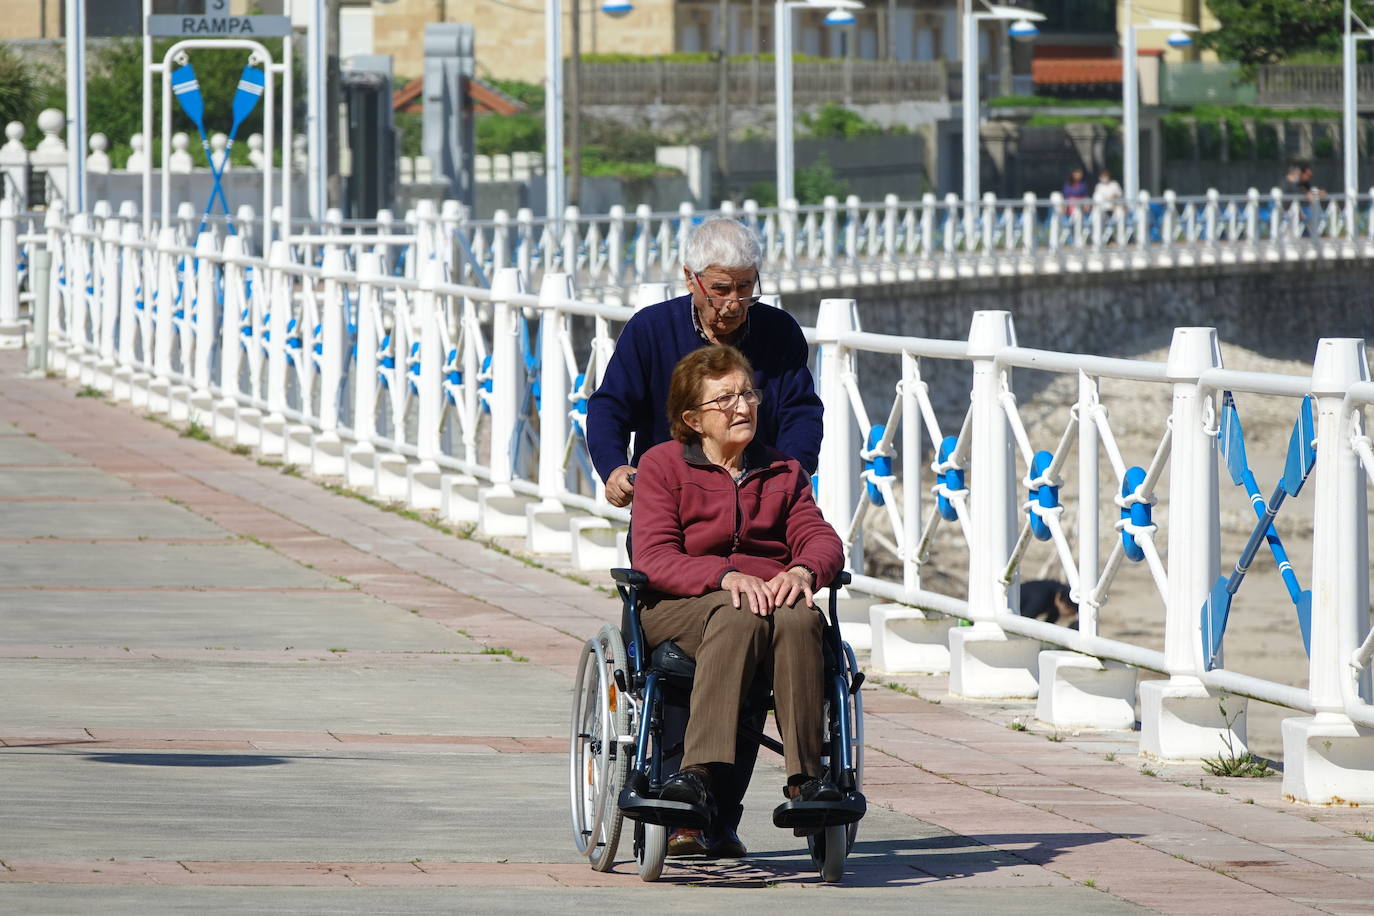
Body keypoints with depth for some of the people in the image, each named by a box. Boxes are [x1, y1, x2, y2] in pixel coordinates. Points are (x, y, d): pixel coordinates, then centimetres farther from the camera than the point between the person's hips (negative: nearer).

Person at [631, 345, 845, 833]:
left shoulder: (784, 472, 23)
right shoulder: (662, 465, 9)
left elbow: (821, 538, 8)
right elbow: (653, 559, -5)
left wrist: (803, 570, -19)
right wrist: (726, 577, -24)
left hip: (772, 595, 3)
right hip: (678, 607, -3)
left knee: (799, 618, -35)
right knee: (738, 615, -39)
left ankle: (806, 775, -40)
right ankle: (703, 767, -51)